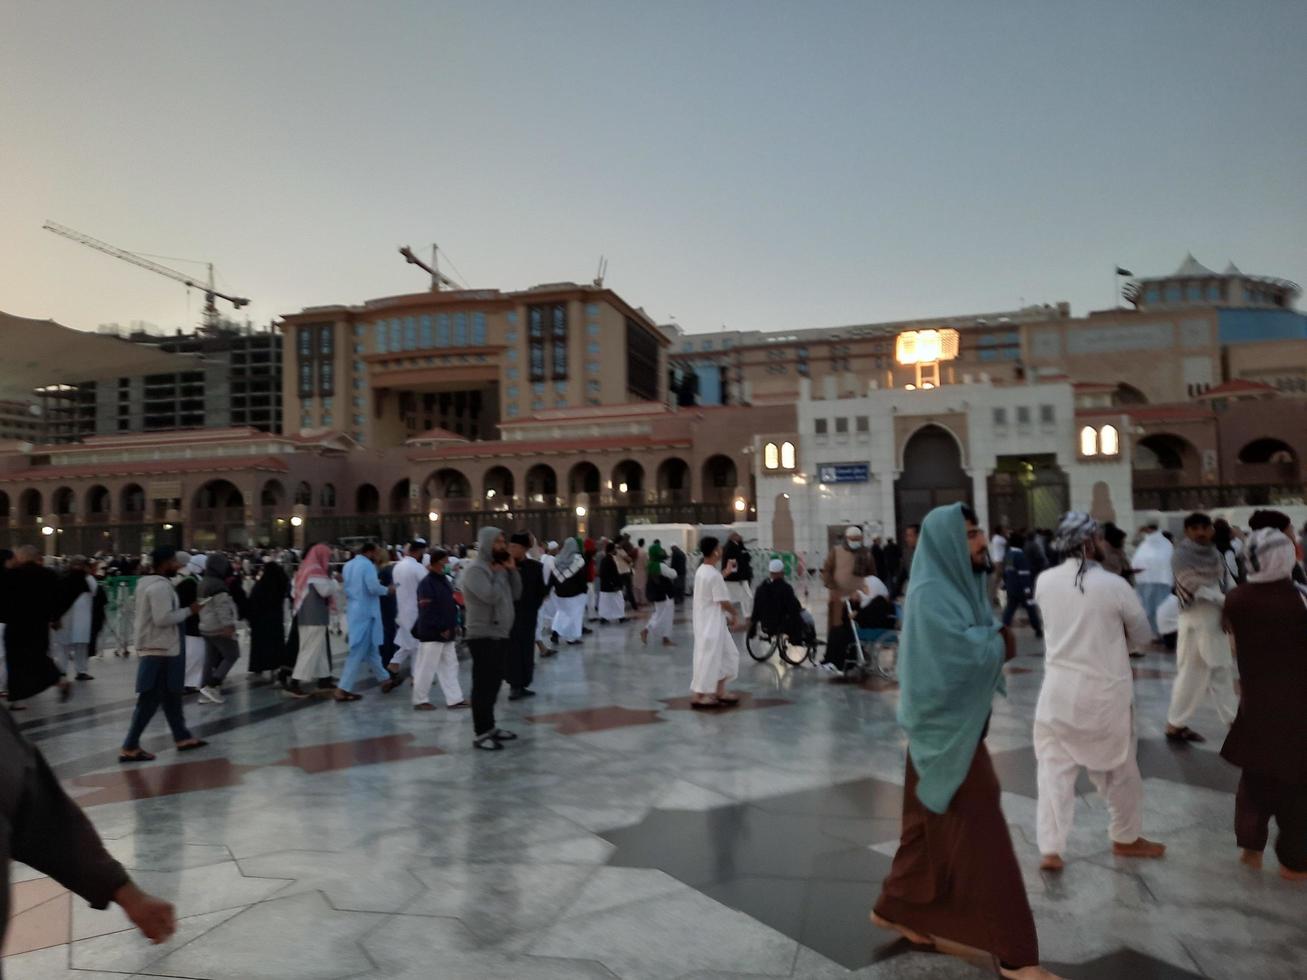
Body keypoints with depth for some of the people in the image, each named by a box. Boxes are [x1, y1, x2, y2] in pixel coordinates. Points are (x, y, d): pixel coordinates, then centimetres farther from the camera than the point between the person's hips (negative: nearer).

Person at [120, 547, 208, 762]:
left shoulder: (146, 582, 12)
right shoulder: (160, 586, -20)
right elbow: (163, 618, -26)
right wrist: (188, 610, -16)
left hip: (154, 647, 11)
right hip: (160, 650, -11)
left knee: (170, 696, 16)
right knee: (150, 700, -5)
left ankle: (182, 737, 24)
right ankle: (130, 747, -1)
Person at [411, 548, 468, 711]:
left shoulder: (445, 580, 12)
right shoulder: (426, 583, -15)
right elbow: (426, 611, -19)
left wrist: (453, 625, 11)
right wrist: (441, 629, -17)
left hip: (447, 632, 9)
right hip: (432, 633, -9)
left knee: (450, 666, 11)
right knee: (426, 668, 1)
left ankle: (454, 699, 17)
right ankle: (420, 700, 13)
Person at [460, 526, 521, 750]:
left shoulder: (497, 567, 14)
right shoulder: (475, 570, -13)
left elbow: (516, 595, 13)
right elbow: (491, 596, -26)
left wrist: (512, 570, 1)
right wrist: (499, 574, -11)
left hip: (500, 635, 9)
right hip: (483, 636, -9)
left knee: (494, 684, 15)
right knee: (483, 685, -5)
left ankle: (490, 726, 25)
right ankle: (480, 733, 0)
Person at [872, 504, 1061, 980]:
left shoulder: (954, 585, 10)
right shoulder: (931, 594, -19)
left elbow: (980, 646, 11)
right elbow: (968, 653, -25)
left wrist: (994, 641, -9)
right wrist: (1002, 639, -8)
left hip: (957, 724, 10)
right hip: (947, 730, -10)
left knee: (931, 825, 19)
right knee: (982, 836, -2)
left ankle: (895, 907, 34)